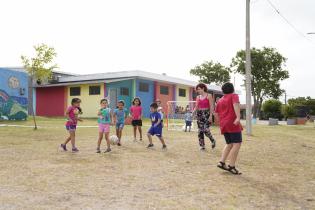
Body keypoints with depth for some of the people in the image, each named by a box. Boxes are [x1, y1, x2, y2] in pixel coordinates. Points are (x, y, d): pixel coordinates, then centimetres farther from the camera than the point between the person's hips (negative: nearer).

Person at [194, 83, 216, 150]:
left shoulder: (209, 96, -3)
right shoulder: (198, 97, 11)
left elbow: (211, 106, -7)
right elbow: (196, 107, 12)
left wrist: (210, 116, -15)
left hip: (206, 114, -5)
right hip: (199, 114, 5)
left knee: (206, 130, -14)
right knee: (200, 131, 3)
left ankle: (213, 141, 12)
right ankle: (202, 145, 12)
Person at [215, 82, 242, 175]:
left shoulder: (220, 100, 18)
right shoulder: (234, 96, 1)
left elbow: (216, 113, 19)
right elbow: (236, 105, -19)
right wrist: (238, 117, -31)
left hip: (223, 125, 7)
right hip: (233, 124, -7)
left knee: (229, 144, 16)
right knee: (237, 144, -7)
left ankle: (221, 162, 6)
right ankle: (231, 166, -13)